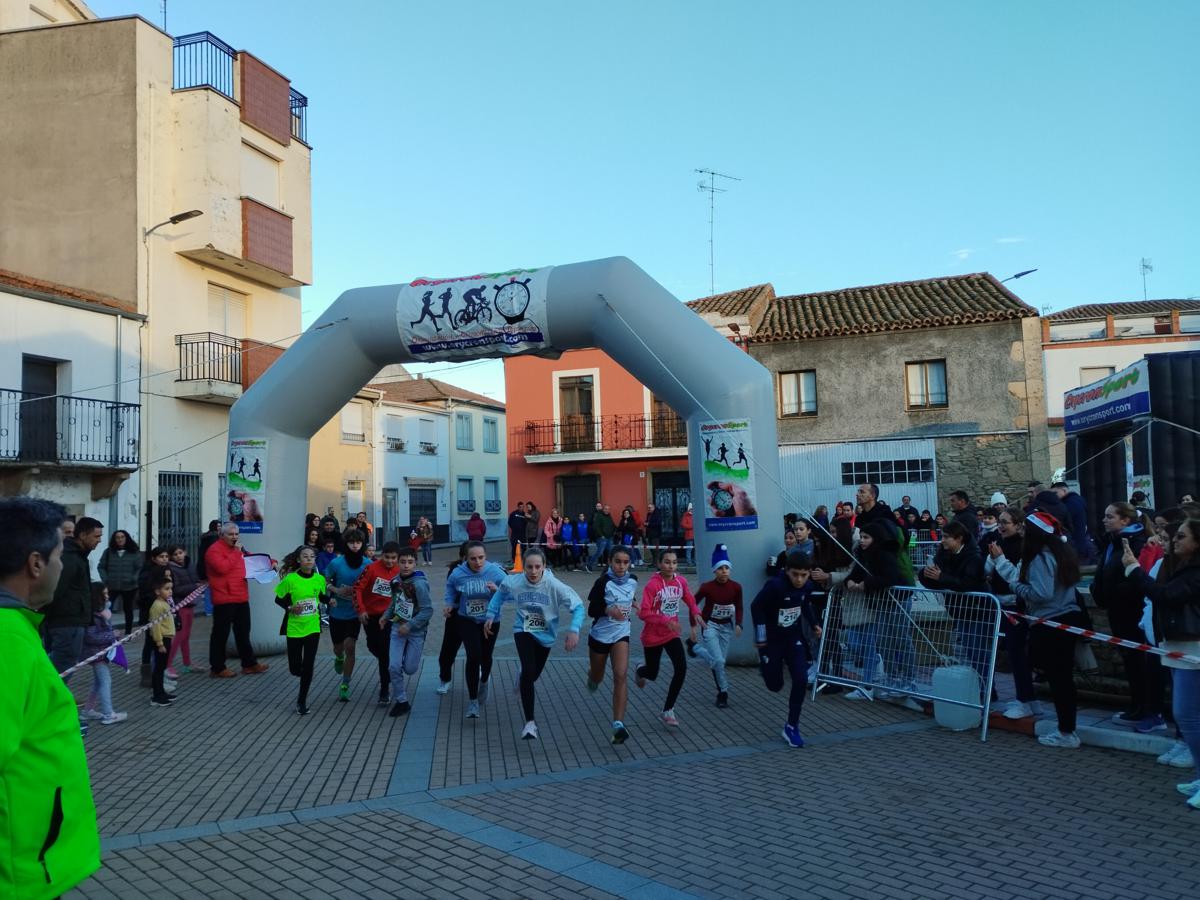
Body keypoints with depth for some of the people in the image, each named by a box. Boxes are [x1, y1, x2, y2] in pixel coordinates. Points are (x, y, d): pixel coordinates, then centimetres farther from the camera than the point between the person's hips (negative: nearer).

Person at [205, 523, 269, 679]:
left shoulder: (238, 548, 18)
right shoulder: (214, 550, -9)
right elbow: (222, 568, -24)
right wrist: (236, 552, -17)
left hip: (241, 598, 9)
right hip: (224, 599, -8)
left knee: (243, 632, 14)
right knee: (220, 634, 0)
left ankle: (249, 663, 21)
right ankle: (217, 668, 8)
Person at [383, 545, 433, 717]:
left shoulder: (419, 584, -22)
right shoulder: (395, 581, -2)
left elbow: (428, 610, -21)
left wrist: (410, 625, -24)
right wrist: (386, 616, 3)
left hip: (416, 631, -4)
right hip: (397, 628, 4)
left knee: (409, 669, 4)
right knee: (394, 667, -4)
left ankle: (407, 657, 40)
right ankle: (401, 701, 13)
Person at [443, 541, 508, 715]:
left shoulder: (495, 571, -19)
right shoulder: (458, 574, -17)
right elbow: (450, 591, 4)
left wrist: (498, 590, -34)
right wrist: (448, 605, -11)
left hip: (490, 620, 1)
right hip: (467, 621, -1)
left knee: (485, 656, 15)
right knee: (474, 656, -17)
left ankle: (484, 681, 53)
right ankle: (472, 701, 0)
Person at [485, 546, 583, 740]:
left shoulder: (554, 585, -26)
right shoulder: (513, 582, -20)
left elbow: (578, 606, -20)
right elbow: (500, 593, 4)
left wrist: (574, 630, -32)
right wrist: (491, 616, 2)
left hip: (545, 635, 1)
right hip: (523, 631, -1)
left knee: (533, 674, 19)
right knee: (528, 670, -24)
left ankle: (524, 681, 60)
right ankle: (530, 722, -15)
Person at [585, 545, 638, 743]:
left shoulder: (633, 580, -3)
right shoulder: (603, 582, -19)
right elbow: (591, 610, -18)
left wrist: (633, 603, 4)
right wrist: (608, 610, -35)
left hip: (621, 634, 2)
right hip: (600, 635, -2)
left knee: (621, 676, -18)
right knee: (597, 677, 18)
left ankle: (618, 724, -18)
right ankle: (592, 677, 58)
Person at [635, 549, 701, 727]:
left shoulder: (680, 582, -5)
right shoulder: (652, 585, -21)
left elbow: (690, 601, 10)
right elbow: (643, 613, -24)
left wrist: (696, 613, -11)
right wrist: (666, 621, -35)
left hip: (672, 634, 4)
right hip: (652, 636, -4)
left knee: (681, 668, -15)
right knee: (653, 674, 12)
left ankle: (668, 711, 0)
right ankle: (640, 671, 52)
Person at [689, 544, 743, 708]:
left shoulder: (736, 587, -10)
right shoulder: (707, 587, -18)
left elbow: (738, 607, 4)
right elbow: (693, 603, -5)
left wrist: (738, 624, -10)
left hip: (727, 626, 4)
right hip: (710, 626, -4)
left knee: (719, 660, 4)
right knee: (719, 661, -13)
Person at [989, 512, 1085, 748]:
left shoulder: (1041, 558, -16)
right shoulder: (1060, 551, 14)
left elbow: (1041, 593, -24)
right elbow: (1022, 577, 16)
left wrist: (1017, 587, -8)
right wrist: (1000, 559, 20)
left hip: (1051, 624, -9)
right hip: (1069, 619, 9)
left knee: (1057, 677, -2)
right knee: (1063, 676, 14)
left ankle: (1066, 733, 5)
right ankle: (1067, 729, 22)